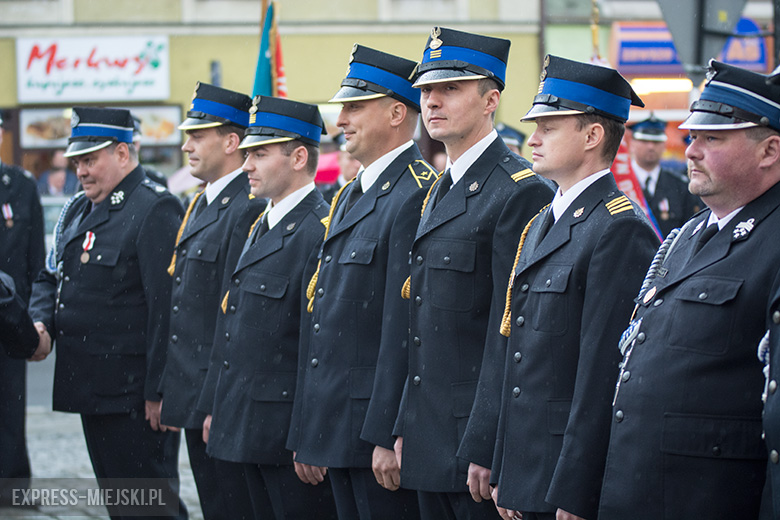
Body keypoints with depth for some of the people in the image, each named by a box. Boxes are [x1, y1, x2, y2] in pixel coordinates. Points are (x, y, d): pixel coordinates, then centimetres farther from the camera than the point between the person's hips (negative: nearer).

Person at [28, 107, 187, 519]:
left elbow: (167, 308, -18)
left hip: (133, 395, -9)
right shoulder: (78, 210, 15)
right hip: (92, 390, 9)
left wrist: (158, 392, -21)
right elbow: (50, 278, 24)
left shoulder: (155, 210, -13)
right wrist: (41, 323, 2)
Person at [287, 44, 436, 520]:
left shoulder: (417, 195, -14)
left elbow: (405, 326, -19)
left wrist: (388, 435, -22)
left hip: (378, 427, -9)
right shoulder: (349, 197, 17)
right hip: (336, 428, 9)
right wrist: (306, 434, 18)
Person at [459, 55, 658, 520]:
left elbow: (605, 371, -17)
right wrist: (503, 474, 15)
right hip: (526, 481, 8)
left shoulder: (622, 230, -13)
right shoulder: (540, 226, 16)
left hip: (576, 482, -8)